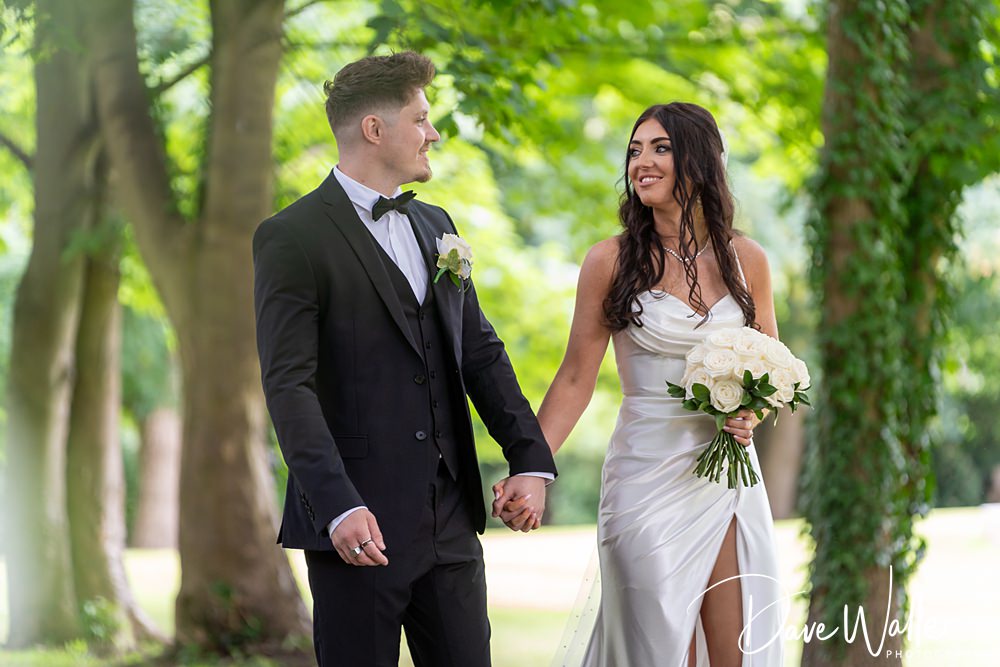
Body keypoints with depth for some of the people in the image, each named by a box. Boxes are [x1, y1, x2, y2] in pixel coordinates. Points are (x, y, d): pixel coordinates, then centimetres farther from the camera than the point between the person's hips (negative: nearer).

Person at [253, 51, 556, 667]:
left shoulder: (435, 226, 16)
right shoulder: (293, 238, -8)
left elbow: (480, 351, 17)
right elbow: (289, 385, -15)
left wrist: (531, 458, 6)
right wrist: (337, 506, -24)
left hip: (451, 519, 6)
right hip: (359, 523, -6)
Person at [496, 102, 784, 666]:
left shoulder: (746, 260, 5)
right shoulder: (612, 261, -3)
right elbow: (576, 380, -1)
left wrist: (753, 413, -5)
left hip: (731, 479, 3)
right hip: (648, 482, -3)